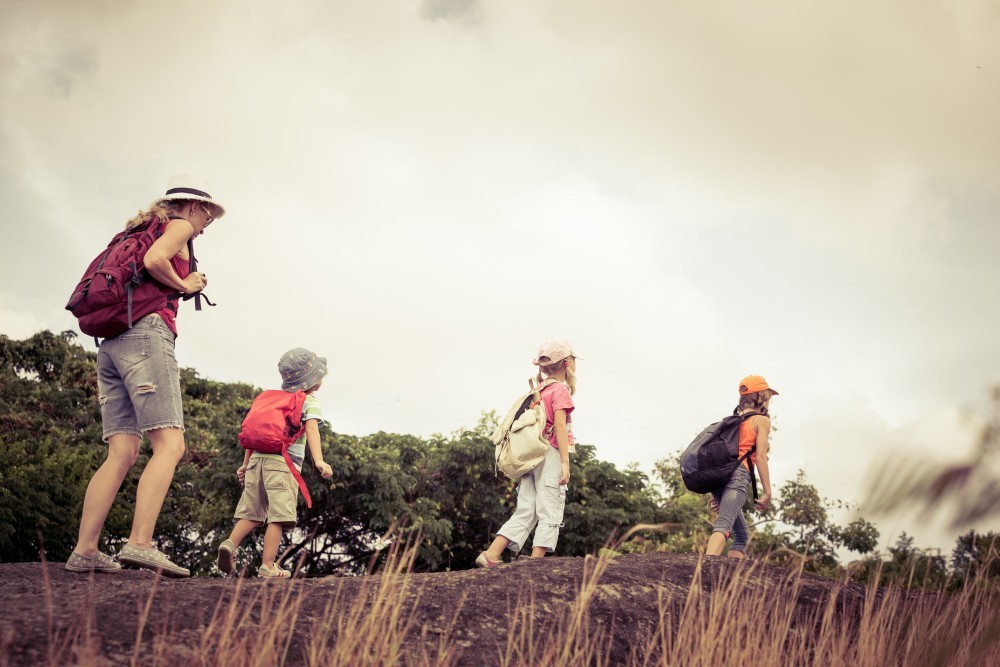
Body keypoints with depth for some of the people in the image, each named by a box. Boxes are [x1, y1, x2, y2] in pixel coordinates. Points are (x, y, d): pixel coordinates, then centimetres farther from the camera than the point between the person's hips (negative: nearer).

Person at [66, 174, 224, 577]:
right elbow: (153, 260, -15)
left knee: (122, 454, 3)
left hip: (111, 343, 9)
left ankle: (84, 551, -5)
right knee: (169, 444, -14)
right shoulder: (179, 225, 6)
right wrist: (185, 285, 1)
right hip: (147, 334, -9)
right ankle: (140, 544, -27)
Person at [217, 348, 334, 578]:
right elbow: (311, 429, -12)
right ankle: (267, 566, -13)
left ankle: (231, 543, -10)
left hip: (258, 457, 6)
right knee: (278, 515, -7)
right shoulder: (309, 401, 6)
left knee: (252, 511, 11)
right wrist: (318, 460, -25)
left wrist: (246, 464, 28)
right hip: (283, 461, -6)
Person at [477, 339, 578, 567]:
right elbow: (560, 426, -13)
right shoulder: (560, 390, -4)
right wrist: (565, 462, -17)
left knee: (524, 512, 6)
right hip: (550, 455, -7)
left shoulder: (538, 391, 18)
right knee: (550, 512, -5)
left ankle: (491, 555, -4)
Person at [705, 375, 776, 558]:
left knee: (742, 534, 15)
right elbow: (760, 457, -3)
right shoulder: (762, 420, 8)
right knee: (724, 525, -25)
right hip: (738, 474, -8)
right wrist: (767, 492, -3)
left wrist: (716, 494, 23)